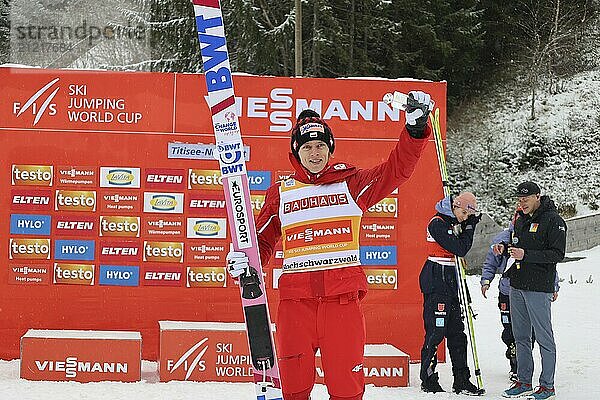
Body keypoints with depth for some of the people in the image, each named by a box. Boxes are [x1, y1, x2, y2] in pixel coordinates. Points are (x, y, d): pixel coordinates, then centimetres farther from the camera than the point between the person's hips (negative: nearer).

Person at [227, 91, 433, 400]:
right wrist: (242, 261, 1)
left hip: (343, 299, -1)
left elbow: (396, 169, 0)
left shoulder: (350, 183, 9)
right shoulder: (280, 193, 14)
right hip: (295, 301, 1)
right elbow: (262, 239, 21)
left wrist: (415, 128, -12)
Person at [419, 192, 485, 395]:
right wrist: (469, 227, -5)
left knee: (457, 332, 9)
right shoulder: (437, 223, -13)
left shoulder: (454, 223, 14)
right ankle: (428, 380, 4)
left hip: (450, 280, 9)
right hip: (436, 281, -9)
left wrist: (469, 224, 5)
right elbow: (460, 249, -16)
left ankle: (461, 380, 14)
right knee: (435, 331, -5)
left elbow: (462, 248, 13)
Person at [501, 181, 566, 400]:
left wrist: (526, 255, -21)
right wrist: (505, 248, 4)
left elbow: (557, 254, -15)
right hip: (517, 285, 8)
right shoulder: (521, 218, 13)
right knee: (520, 336, 12)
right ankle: (524, 382, 21)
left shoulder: (553, 220, -10)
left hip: (538, 287, -8)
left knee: (544, 338, -2)